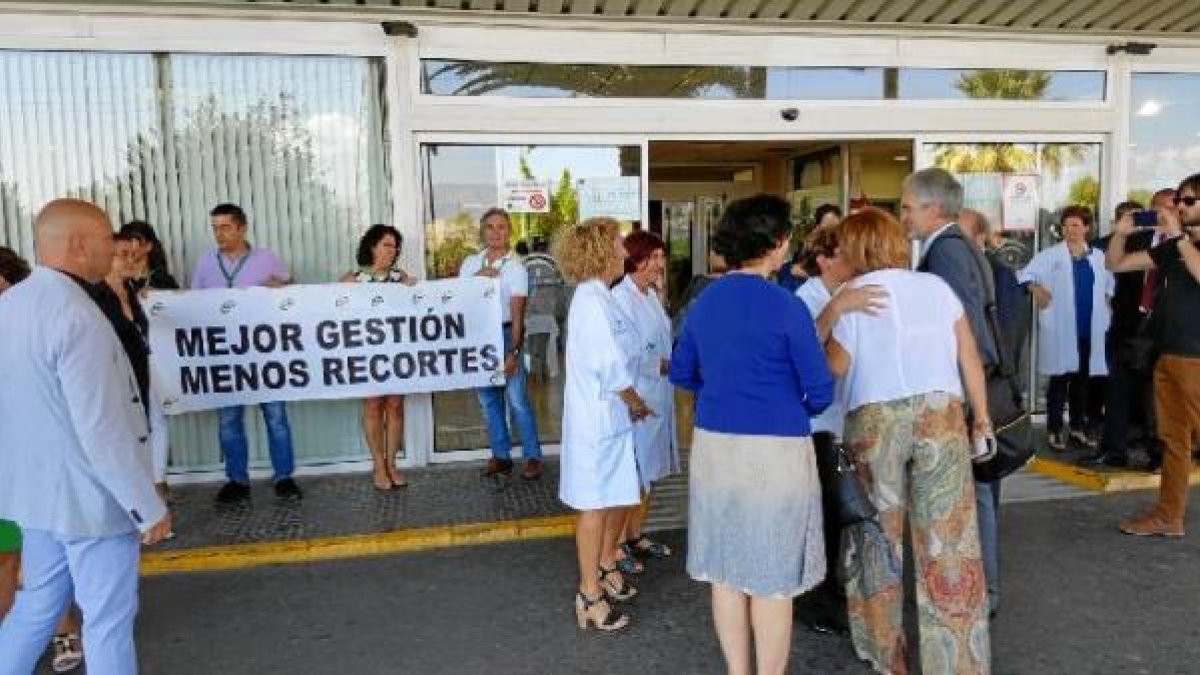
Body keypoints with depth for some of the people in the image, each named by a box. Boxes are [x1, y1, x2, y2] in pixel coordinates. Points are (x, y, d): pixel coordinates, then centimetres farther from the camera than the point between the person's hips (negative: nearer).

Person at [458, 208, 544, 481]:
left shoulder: (516, 267, -4)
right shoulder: (471, 263, 10)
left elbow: (517, 313, -9)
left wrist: (513, 351, -16)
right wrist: (478, 277, -9)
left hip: (505, 333, -4)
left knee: (517, 399, -7)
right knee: (488, 399, 10)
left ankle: (533, 456, 5)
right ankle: (500, 455, 21)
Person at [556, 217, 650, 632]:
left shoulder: (598, 296, 10)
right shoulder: (592, 299, -20)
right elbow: (613, 371, -21)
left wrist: (631, 405, 4)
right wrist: (638, 405, -6)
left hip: (611, 416, 9)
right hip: (599, 419, -9)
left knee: (618, 497, 20)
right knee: (597, 505, 2)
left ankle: (605, 565, 40)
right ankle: (589, 595, 16)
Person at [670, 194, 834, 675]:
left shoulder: (703, 302, 4)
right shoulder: (786, 307, -12)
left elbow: (681, 373, 14)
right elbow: (821, 391, -8)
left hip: (713, 446, 6)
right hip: (775, 450, -5)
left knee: (726, 572, 16)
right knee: (772, 580, 8)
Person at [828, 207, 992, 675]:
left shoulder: (852, 296, 1)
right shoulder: (935, 286, 11)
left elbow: (836, 365, 0)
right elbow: (969, 355, 11)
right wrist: (981, 414, 19)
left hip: (875, 418, -2)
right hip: (940, 412, 2)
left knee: (879, 533, 13)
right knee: (948, 537, 4)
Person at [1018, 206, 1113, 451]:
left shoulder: (1098, 257, 11)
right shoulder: (1050, 255, -3)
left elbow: (1109, 283, 25)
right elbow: (1025, 274, -8)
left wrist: (1106, 305, 13)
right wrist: (1035, 289, -23)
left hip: (1090, 330, 4)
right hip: (1060, 330, -4)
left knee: (1083, 380, 11)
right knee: (1060, 380, -1)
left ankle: (1078, 426, 23)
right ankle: (1054, 430, 7)